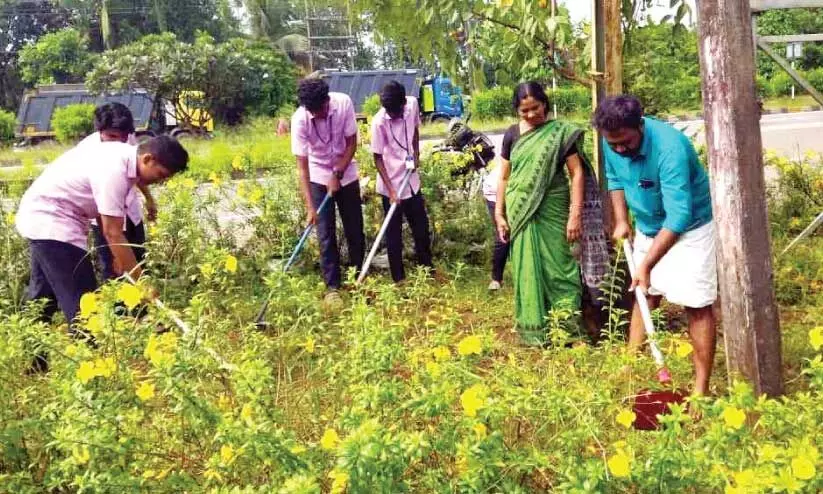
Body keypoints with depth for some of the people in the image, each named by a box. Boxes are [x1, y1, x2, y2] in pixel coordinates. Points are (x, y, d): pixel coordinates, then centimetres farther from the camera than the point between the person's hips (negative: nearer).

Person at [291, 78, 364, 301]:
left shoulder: (344, 103, -21)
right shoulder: (300, 120, -25)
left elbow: (352, 143, -11)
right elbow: (302, 165, -25)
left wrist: (337, 174, -17)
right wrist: (310, 206, -30)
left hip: (346, 174, 2)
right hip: (319, 178, -2)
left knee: (355, 230, 8)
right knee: (326, 235, -3)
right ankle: (333, 286, 6)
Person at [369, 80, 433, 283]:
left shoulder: (413, 104, -8)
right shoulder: (379, 122, -22)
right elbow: (378, 158, -16)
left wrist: (416, 154, -2)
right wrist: (391, 190, -20)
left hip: (412, 181, 6)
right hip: (391, 185, -5)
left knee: (422, 228, 18)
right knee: (394, 234, 6)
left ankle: (428, 270, 36)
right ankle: (399, 279, 19)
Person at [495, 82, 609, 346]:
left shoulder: (560, 132, -3)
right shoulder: (512, 135, 5)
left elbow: (577, 173, -5)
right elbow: (504, 177, 11)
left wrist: (575, 215, -12)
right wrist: (499, 214, 6)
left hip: (552, 211, -2)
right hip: (520, 212, 3)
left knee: (558, 265, -1)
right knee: (527, 269, 6)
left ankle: (568, 327, 8)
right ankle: (533, 329, 16)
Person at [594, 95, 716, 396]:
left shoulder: (670, 147, -35)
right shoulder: (612, 144, -13)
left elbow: (679, 216, -36)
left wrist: (646, 265, -36)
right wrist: (621, 220, -1)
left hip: (689, 228, -6)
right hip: (648, 228, 7)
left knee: (696, 304, -8)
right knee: (644, 296, 12)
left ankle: (701, 387, -2)